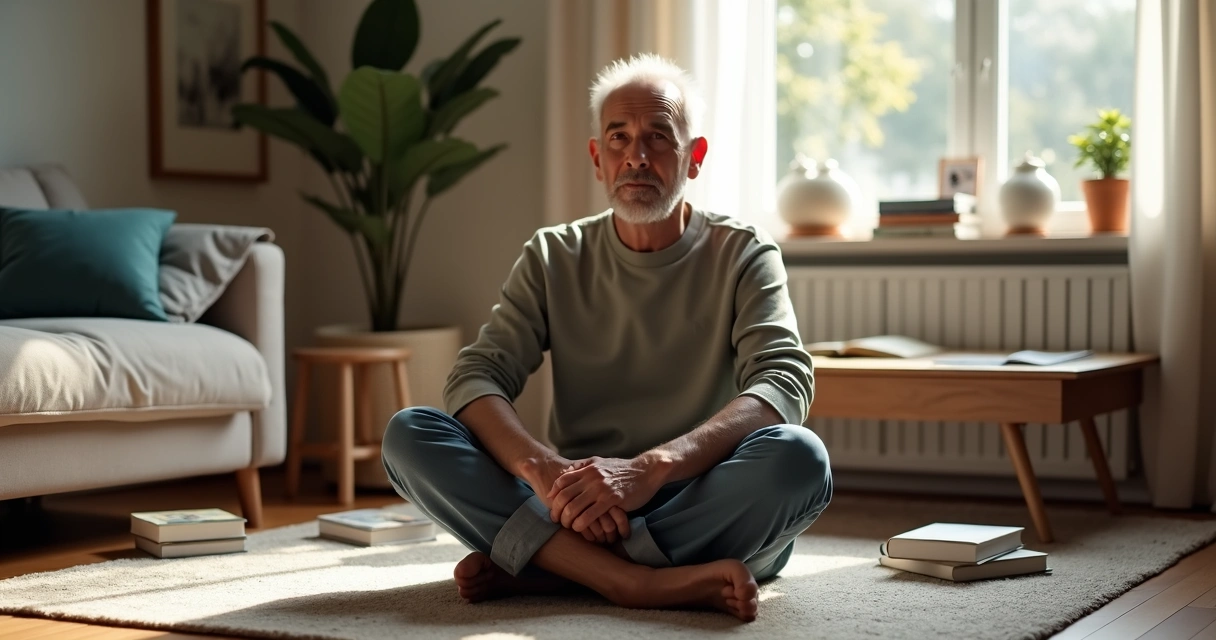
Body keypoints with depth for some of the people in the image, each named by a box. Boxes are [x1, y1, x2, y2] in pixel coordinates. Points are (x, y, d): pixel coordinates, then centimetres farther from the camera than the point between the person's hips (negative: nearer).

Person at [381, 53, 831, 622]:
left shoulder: (742, 255, 4)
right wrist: (544, 468, -25)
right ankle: (653, 582, -34)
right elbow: (475, 378, -3)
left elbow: (785, 384, -14)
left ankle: (533, 568, -26)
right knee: (409, 433, -19)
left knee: (799, 457, -33)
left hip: (706, 510, -2)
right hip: (572, 508, 2)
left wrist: (650, 468, -30)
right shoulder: (554, 258, 11)